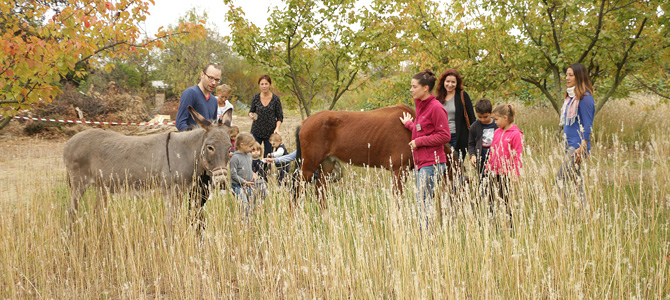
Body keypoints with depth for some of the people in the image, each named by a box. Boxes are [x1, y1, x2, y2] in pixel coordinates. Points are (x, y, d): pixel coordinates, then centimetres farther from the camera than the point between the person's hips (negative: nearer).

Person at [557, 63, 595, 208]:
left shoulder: (585, 98, -12)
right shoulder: (570, 97, 15)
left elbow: (587, 125, -16)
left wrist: (582, 148, -20)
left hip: (578, 145, -9)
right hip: (569, 144, 9)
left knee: (561, 177, -11)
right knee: (576, 178, 10)